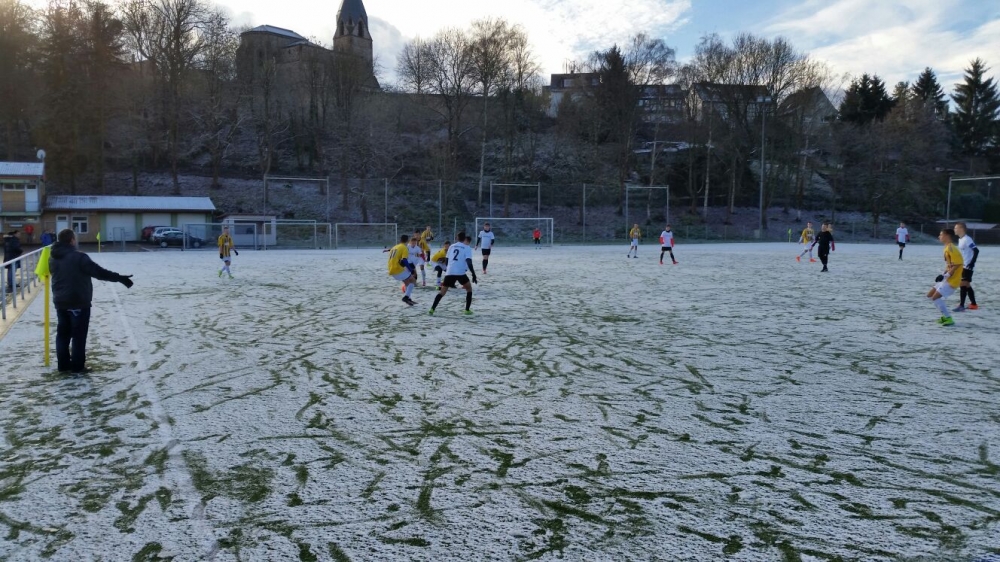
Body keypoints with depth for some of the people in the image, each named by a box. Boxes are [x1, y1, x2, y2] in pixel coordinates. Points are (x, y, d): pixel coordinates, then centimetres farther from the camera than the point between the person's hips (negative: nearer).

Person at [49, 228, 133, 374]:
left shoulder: (53, 258, 7)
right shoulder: (79, 257, -18)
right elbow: (99, 272, -20)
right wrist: (120, 278, -17)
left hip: (60, 302, 8)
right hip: (78, 303, -7)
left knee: (63, 334, 14)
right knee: (79, 335, 1)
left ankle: (63, 365, 20)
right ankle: (77, 367, 5)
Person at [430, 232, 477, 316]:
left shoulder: (452, 246, 18)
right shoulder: (467, 248, 3)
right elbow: (469, 262, -9)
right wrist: (473, 275, -8)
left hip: (449, 272, 3)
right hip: (460, 273, -3)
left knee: (442, 292, 8)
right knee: (469, 289, 18)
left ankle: (432, 309, -5)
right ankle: (467, 310, 11)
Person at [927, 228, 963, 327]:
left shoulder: (951, 248, -17)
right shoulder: (947, 248, 13)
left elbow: (957, 264, -23)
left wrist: (947, 275, -22)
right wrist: (944, 274, 6)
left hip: (952, 280, -10)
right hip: (947, 278, 10)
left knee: (935, 297, -14)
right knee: (930, 295, 13)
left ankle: (948, 318, -7)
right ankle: (945, 316, 19)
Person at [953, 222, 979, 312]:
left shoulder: (967, 239, -16)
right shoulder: (960, 239, 12)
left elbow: (976, 250, -23)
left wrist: (972, 263, -24)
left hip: (967, 266, -10)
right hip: (962, 266, 10)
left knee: (963, 284, -12)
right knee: (967, 285, 15)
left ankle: (961, 306, -12)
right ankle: (973, 304, 24)